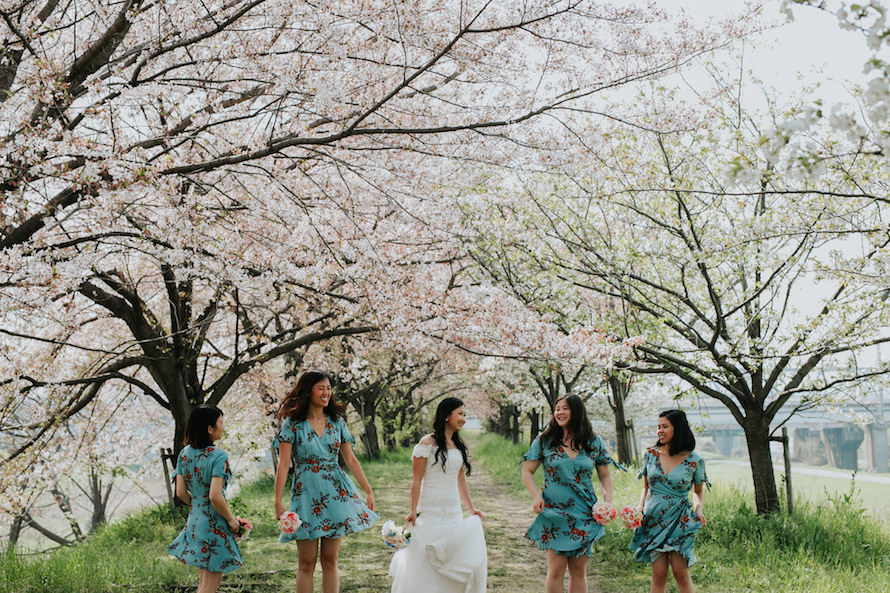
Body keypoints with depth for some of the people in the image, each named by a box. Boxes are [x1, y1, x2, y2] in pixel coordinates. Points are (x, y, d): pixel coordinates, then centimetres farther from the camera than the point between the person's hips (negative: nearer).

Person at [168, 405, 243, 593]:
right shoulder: (218, 456, -19)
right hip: (214, 525, -7)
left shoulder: (184, 454, 2)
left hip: (194, 520, 8)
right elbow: (215, 496, -25)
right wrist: (231, 520, -11)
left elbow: (181, 492, 4)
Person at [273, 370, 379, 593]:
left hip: (335, 492, 3)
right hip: (307, 494, -3)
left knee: (330, 561, 6)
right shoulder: (293, 423, -3)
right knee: (306, 563, 0)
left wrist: (368, 490, 8)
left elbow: (351, 460, 11)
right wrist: (278, 502, -13)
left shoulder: (337, 422, 7)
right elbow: (283, 464, -7)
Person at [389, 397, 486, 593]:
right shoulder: (427, 443, -9)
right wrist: (413, 510, -12)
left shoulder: (458, 446, 11)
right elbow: (417, 481, -10)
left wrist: (471, 508, 16)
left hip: (454, 513, 6)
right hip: (431, 513, -6)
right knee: (424, 561, -1)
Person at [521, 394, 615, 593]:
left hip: (584, 515, 2)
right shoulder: (545, 441, 1)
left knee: (579, 571, 6)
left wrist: (608, 499, -7)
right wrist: (537, 497, -12)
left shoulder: (594, 442, 5)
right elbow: (527, 472, 3)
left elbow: (605, 476, 11)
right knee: (556, 569, -5)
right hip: (554, 512, -2)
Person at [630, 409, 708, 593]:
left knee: (680, 573, -8)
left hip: (679, 522, -2)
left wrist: (698, 508, -8)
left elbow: (698, 492, 10)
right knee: (659, 575, 0)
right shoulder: (651, 455, 3)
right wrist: (640, 506, -1)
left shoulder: (695, 460, -4)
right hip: (653, 519, 2)